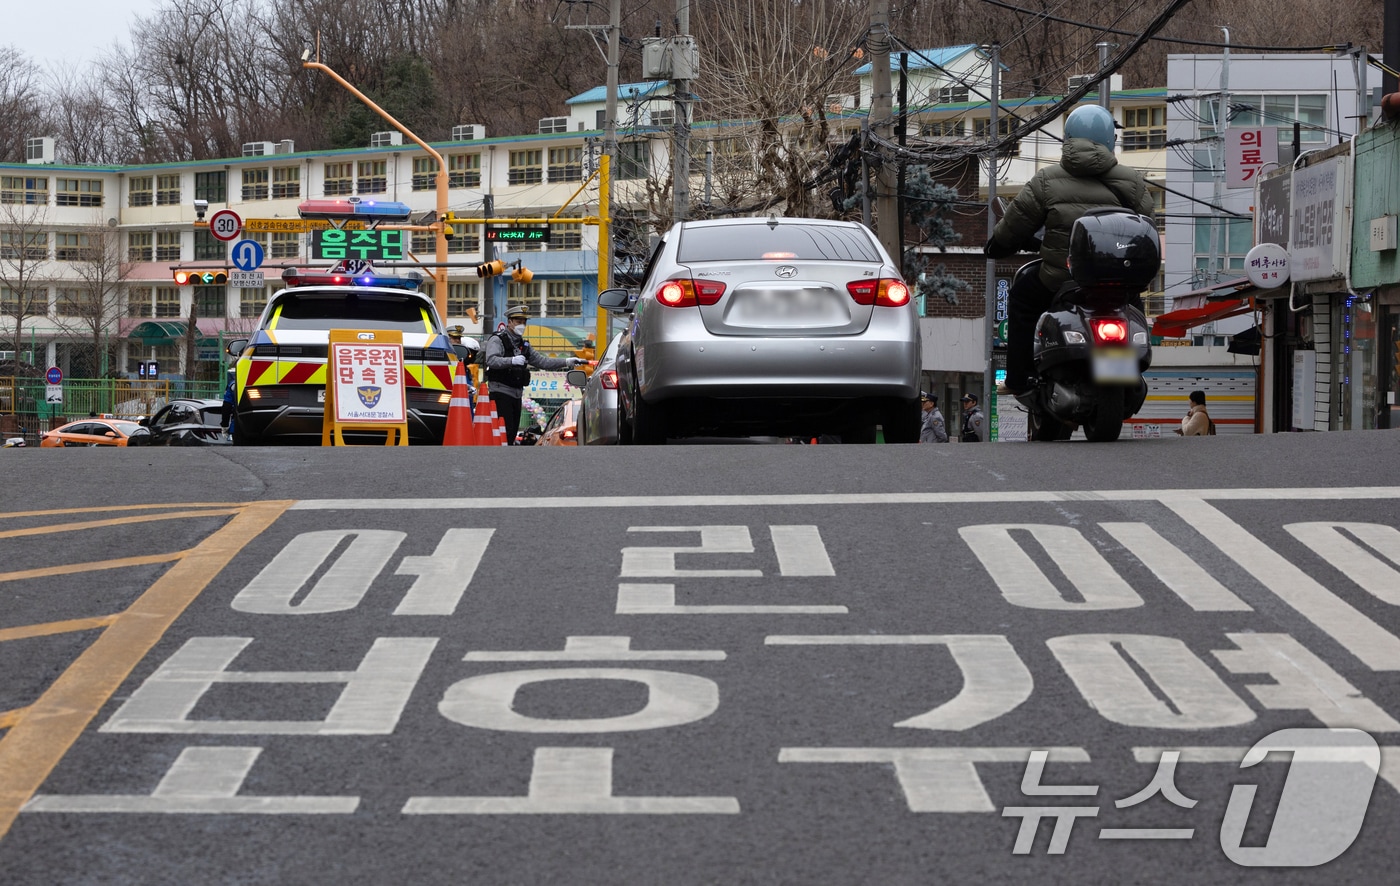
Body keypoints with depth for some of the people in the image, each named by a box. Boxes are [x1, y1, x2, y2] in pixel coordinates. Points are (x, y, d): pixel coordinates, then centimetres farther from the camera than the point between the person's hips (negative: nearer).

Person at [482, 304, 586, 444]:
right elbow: (491, 360, -22)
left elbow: (542, 361, 21)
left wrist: (567, 362, 11)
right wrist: (512, 360, -38)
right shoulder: (497, 340, -5)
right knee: (506, 432, -18)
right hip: (501, 393, -8)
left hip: (517, 395, 8)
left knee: (513, 433, 6)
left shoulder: (523, 344, 21)